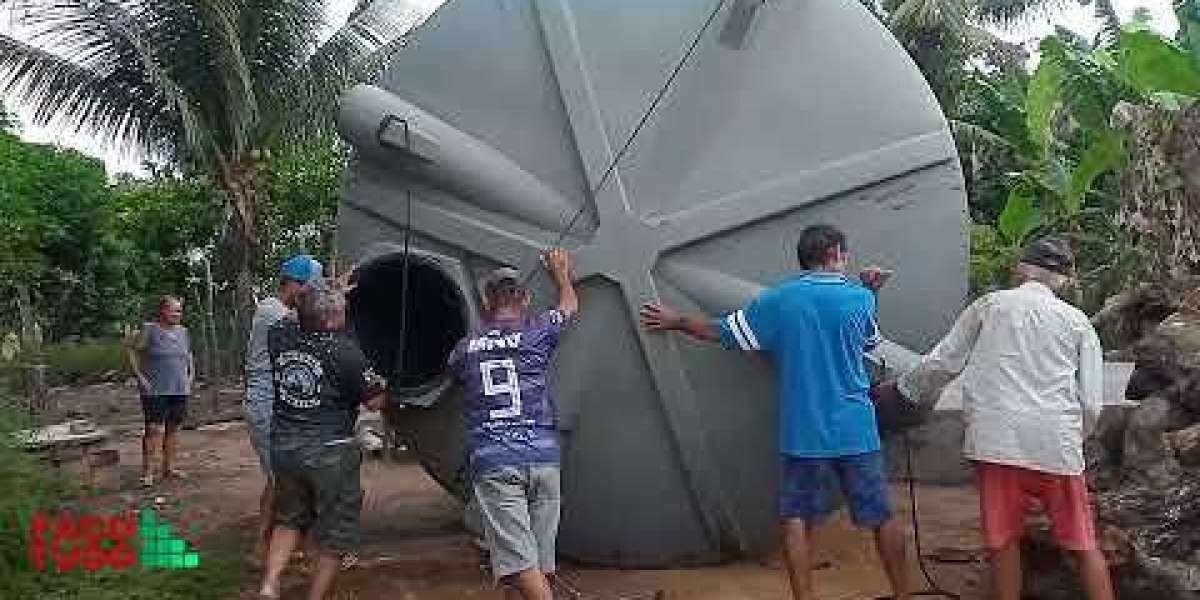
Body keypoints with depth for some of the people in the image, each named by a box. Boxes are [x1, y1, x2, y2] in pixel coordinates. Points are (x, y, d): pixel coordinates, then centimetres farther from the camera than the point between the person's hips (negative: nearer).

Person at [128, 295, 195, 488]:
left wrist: (191, 376, 14)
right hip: (155, 391, -6)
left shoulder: (183, 332, 11)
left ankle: (169, 467, 20)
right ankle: (148, 472, -6)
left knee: (173, 428, 10)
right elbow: (133, 352, -3)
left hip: (179, 390, 6)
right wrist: (140, 377, -10)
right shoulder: (149, 329, -6)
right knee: (154, 430, -10)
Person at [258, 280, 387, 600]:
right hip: (330, 453, -6)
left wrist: (331, 294, 30)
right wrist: (380, 384, 12)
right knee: (334, 536, 12)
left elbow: (292, 319, 24)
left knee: (289, 518, 27)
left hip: (283, 446, 6)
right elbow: (375, 402, -10)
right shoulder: (344, 350, -17)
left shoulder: (280, 336, -2)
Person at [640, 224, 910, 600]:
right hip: (856, 431, 1)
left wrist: (677, 322, 18)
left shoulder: (778, 300, -3)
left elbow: (722, 333, 4)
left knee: (796, 517, 9)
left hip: (803, 434, 0)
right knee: (881, 515, 12)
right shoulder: (860, 298, -2)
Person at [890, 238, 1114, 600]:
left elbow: (942, 363, 7)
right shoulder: (1077, 321, 11)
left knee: (1003, 541, 8)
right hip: (1058, 445, 1)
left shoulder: (990, 305, 8)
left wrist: (902, 390, 21)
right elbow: (1091, 401, 7)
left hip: (997, 440, -1)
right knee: (1084, 543, 12)